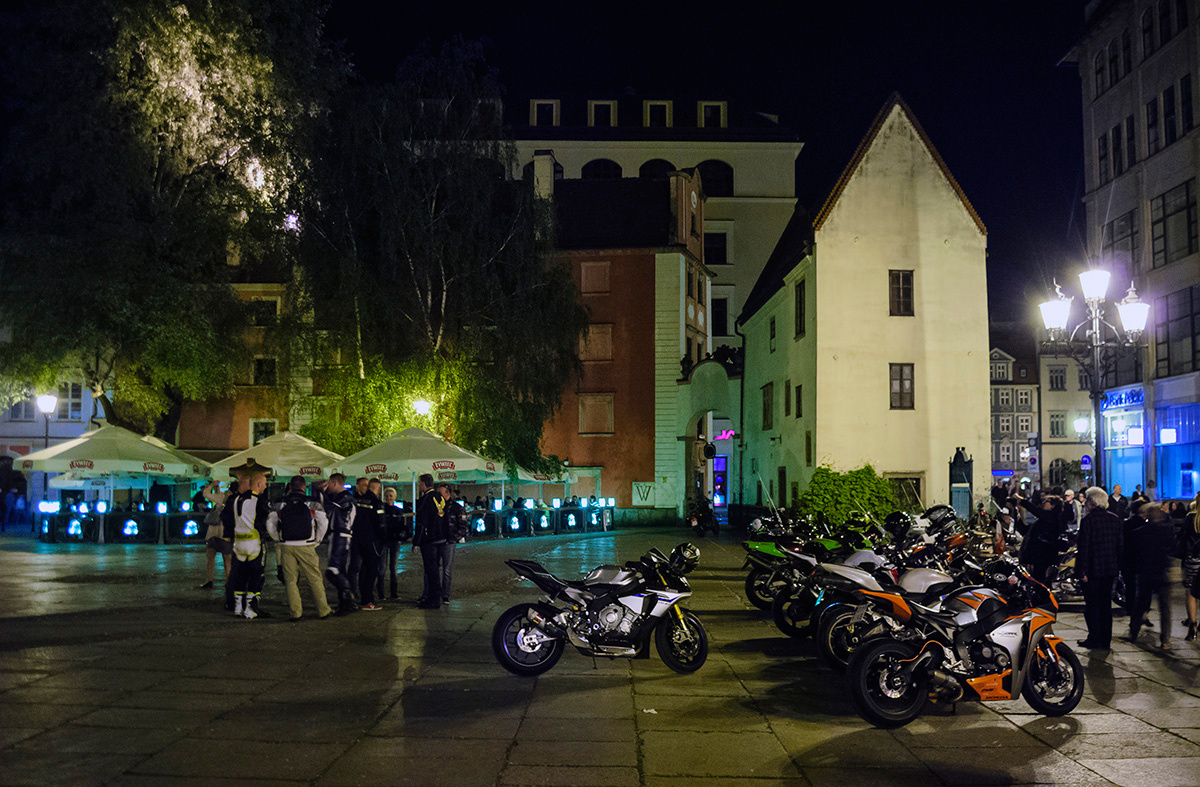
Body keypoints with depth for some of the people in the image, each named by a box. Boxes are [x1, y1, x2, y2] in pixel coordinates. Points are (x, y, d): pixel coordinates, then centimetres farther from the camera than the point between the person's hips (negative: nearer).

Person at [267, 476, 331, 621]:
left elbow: (270, 524, 4)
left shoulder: (280, 504, 4)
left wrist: (279, 540, 14)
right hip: (306, 546, -1)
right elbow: (324, 523, -3)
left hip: (286, 547, 1)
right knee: (315, 579, 6)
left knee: (291, 581, 8)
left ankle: (295, 612, 8)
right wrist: (317, 540, 9)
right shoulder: (313, 503, -1)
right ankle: (323, 611, 10)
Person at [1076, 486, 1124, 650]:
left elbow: (1083, 547, -15)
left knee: (1092, 604, 3)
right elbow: (1120, 544, 9)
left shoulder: (1088, 520, -13)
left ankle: (1095, 639, 5)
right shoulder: (1114, 518, 6)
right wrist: (1117, 566, 16)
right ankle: (1106, 640, 19)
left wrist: (1082, 571, -12)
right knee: (1106, 604, 13)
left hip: (1093, 569, -6)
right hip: (1110, 568, 6)